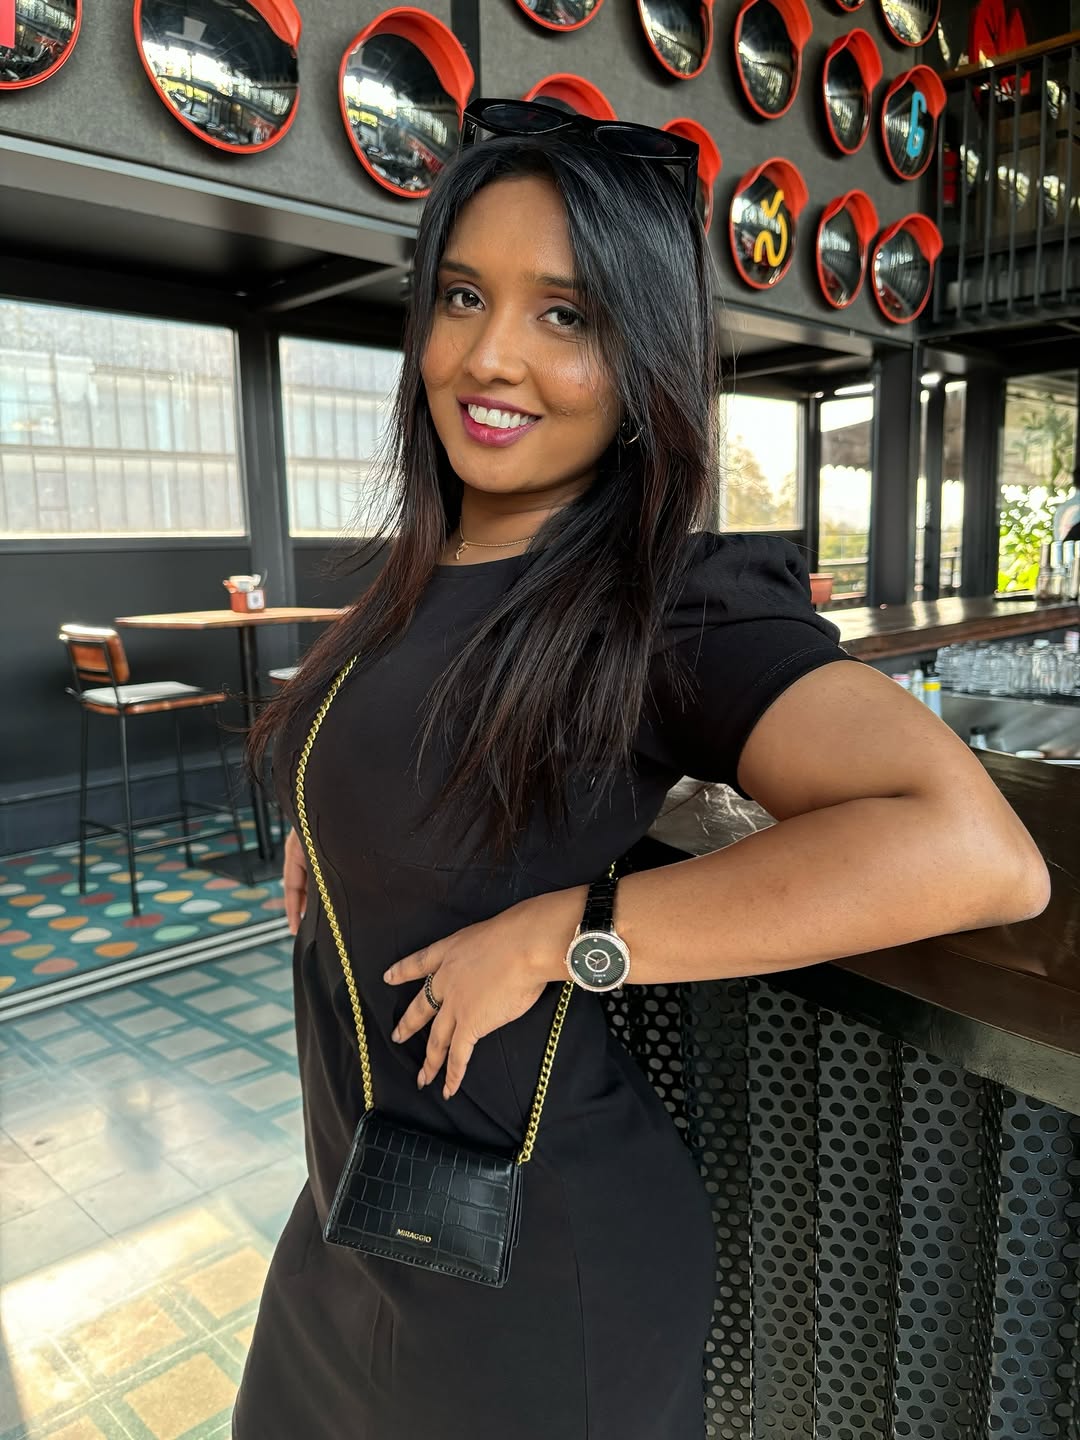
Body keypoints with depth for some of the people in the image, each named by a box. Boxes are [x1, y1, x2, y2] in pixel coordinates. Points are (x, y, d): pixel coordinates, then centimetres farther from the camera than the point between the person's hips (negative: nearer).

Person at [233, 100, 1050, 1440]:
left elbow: (981, 851, -39)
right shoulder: (421, 569, -2)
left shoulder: (676, 604, -24)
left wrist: (552, 936, -31)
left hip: (526, 1267, -7)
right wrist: (324, 828, 0)